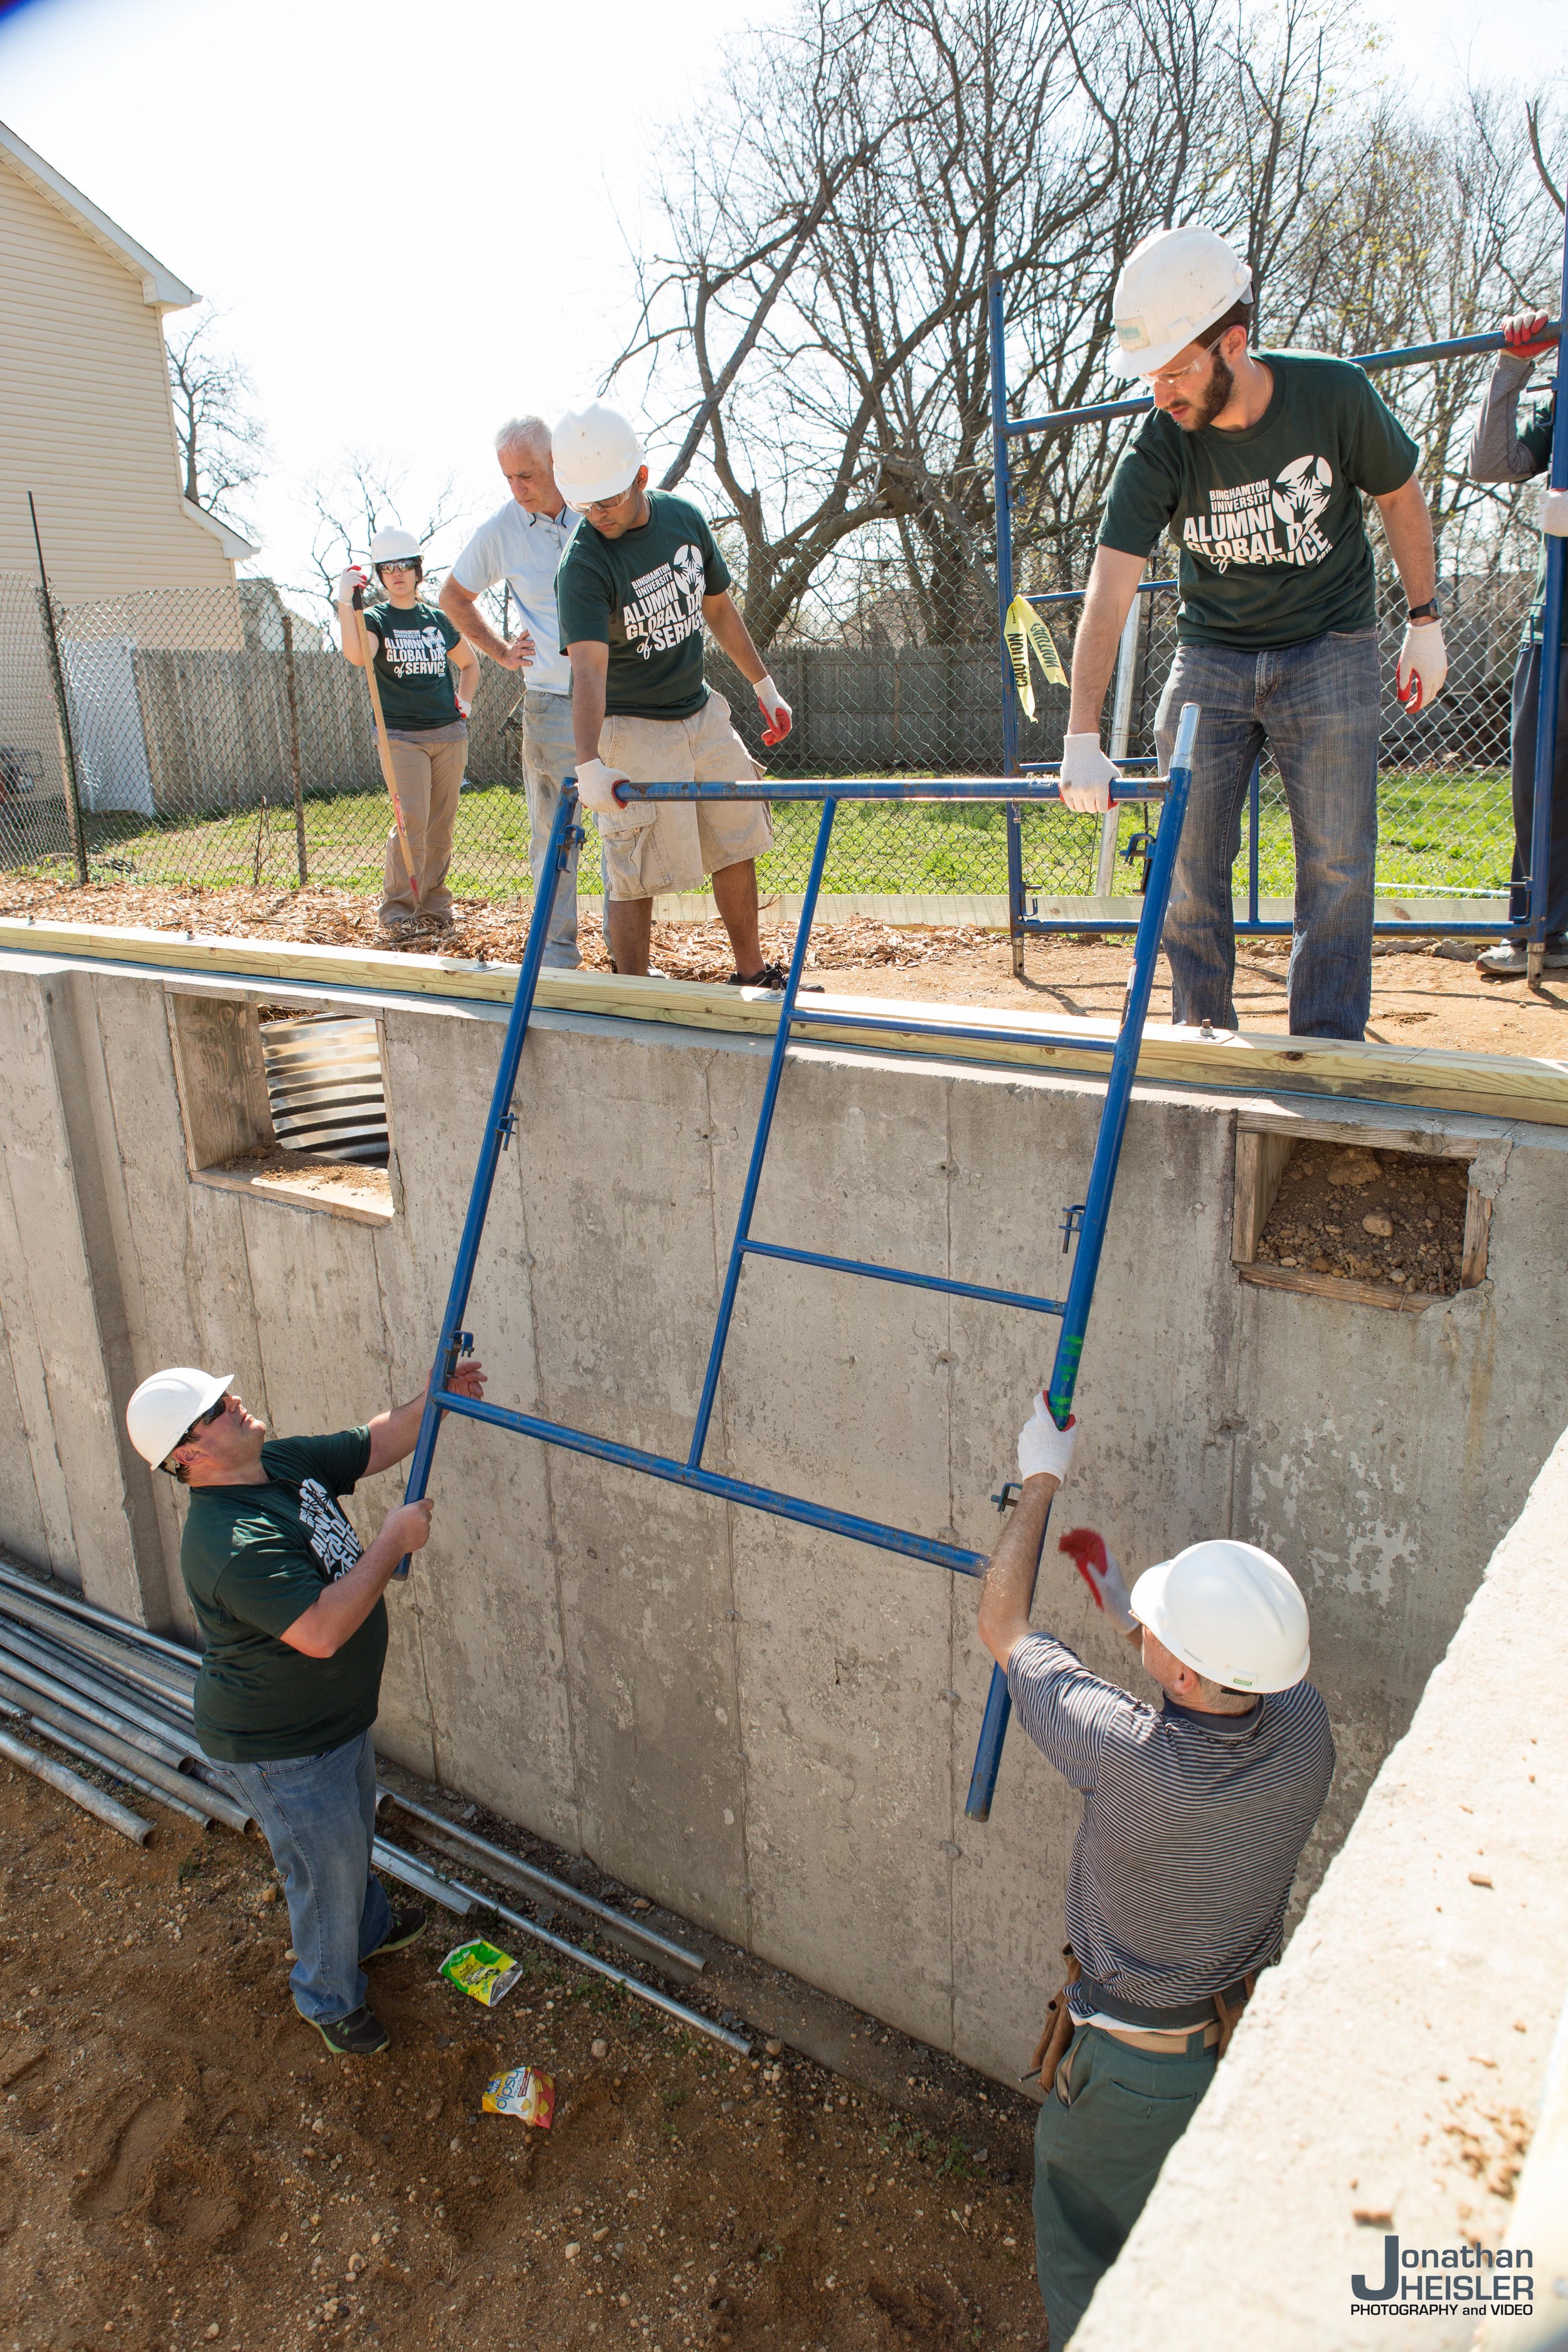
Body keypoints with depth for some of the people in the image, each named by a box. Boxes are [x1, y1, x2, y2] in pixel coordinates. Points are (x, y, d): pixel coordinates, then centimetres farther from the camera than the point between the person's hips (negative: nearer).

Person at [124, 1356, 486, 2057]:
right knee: (327, 1872, 15)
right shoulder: (231, 1543, -37)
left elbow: (376, 1443, 3)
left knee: (354, 1836, 32)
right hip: (283, 1750, -9)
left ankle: (368, 1927, 60)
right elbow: (322, 1630, -42)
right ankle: (329, 2000, 42)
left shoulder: (285, 1462, -9)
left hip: (340, 1715, 9)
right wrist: (393, 1542, -35)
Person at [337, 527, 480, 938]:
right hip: (402, 737, -4)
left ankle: (434, 902, 16)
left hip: (450, 734, 4)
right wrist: (346, 603, -30)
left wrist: (464, 700, 13)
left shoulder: (437, 619, 13)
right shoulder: (375, 619, 2)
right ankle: (398, 908, -7)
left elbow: (469, 663, 29)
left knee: (442, 824, 5)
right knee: (411, 822, -14)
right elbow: (356, 656, -21)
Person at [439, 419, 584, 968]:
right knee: (553, 831, 0)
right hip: (551, 702, 0)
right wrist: (501, 651, 9)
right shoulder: (500, 530, 1)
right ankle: (556, 951, 10)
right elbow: (453, 597, 18)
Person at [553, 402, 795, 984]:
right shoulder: (583, 565, -20)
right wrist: (589, 766, -46)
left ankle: (752, 973, 26)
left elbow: (719, 609, 13)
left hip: (702, 712, 7)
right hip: (633, 729, -6)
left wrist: (765, 687, 18)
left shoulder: (684, 517, -1)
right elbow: (588, 668, -33)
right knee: (635, 876, -9)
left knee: (737, 843, 12)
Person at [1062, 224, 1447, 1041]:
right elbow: (1108, 593, -25)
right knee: (1186, 857, -3)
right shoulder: (1157, 452, -15)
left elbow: (1400, 495, 4)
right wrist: (1082, 739, -35)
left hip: (1331, 651, -1)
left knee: (1335, 864, -4)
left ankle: (1327, 1051, 6)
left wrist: (1424, 620, 4)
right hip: (1210, 656, 1)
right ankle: (1205, 1039, 11)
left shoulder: (1334, 395, -14)